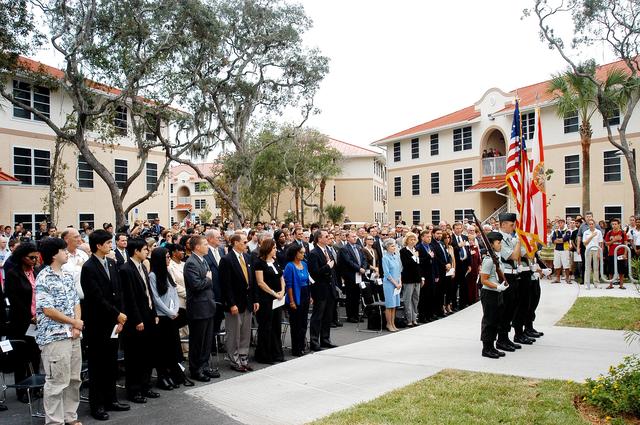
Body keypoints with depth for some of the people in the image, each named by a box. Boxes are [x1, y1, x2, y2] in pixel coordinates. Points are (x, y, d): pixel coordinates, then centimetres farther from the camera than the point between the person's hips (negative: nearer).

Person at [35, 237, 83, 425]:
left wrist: (76, 327, -4)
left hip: (73, 335, 8)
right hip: (54, 337, -8)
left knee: (74, 379, 13)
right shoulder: (43, 279, -12)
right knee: (56, 382, 0)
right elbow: (48, 310, -17)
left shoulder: (68, 276, 12)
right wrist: (74, 322, -8)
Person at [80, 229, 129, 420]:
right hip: (97, 324, -6)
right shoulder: (88, 267, -14)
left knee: (111, 363, 14)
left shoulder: (112, 263, 8)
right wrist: (117, 314, -13)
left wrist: (119, 316, 1)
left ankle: (110, 399, 26)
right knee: (97, 365, 5)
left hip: (113, 322, 6)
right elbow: (97, 297, -18)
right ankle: (97, 405, 16)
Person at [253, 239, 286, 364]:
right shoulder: (260, 262, -9)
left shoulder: (275, 261, 12)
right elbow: (260, 283, -14)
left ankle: (276, 353, 21)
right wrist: (274, 293, -13)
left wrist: (282, 291, -1)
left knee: (277, 326, 11)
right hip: (265, 299, -7)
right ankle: (264, 356, 12)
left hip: (277, 299, 7)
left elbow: (281, 277, 15)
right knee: (265, 327, 2)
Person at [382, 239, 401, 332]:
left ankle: (393, 324, 16)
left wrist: (400, 282, 2)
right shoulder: (385, 258, -9)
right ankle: (389, 324, 7)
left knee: (395, 304, 9)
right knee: (389, 304, -2)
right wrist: (395, 283, -11)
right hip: (389, 283, -6)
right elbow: (387, 273, -12)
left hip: (397, 283, 6)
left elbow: (400, 270, 14)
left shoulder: (397, 256, 9)